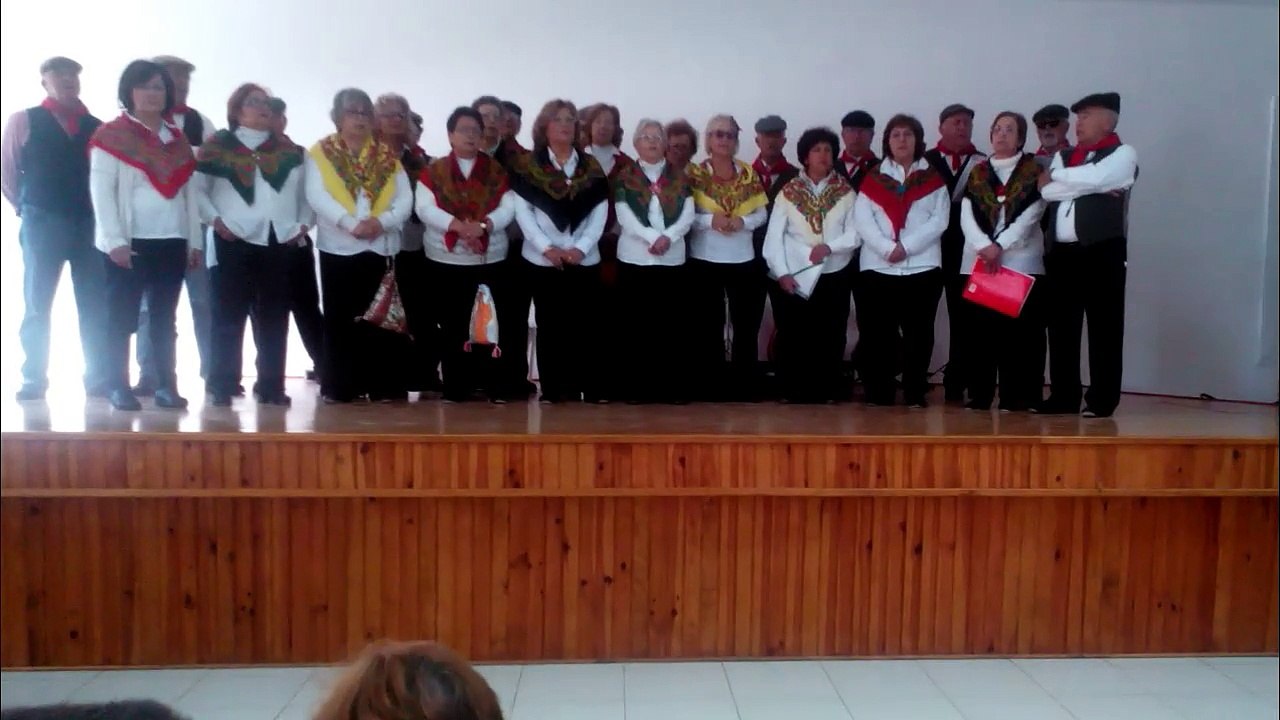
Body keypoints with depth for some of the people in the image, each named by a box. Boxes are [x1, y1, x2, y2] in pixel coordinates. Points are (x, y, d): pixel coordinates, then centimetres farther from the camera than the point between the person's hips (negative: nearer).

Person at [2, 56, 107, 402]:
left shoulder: (96, 126, 10)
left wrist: (101, 211, -2)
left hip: (89, 222, 2)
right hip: (43, 223, -2)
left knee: (95, 306, 2)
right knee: (37, 305, 3)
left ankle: (99, 379, 8)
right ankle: (34, 380, 9)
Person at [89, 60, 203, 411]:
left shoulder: (178, 139, 14)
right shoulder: (111, 135, -1)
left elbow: (189, 191, 13)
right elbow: (101, 190, -8)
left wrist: (195, 241, 8)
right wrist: (115, 240, -16)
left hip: (172, 241, 5)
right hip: (129, 241, -4)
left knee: (164, 319, 8)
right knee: (122, 319, 1)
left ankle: (166, 386, 13)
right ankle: (119, 389, 6)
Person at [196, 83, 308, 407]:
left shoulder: (288, 149, 16)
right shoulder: (218, 146, 5)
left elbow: (304, 192, 15)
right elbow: (197, 189, 0)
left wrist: (303, 224, 2)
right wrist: (216, 220, -11)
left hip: (281, 243, 3)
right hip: (234, 242, -3)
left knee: (274, 318, 5)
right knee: (230, 316, -1)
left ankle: (271, 386, 11)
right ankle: (222, 386, 4)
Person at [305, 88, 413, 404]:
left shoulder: (388, 155, 12)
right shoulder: (320, 153, 5)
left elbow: (405, 199, 3)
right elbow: (317, 196, -9)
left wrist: (382, 221, -15)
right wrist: (351, 223, -21)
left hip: (382, 246, 2)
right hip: (338, 248, -2)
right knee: (340, 319, 1)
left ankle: (383, 386, 7)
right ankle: (339, 387, 7)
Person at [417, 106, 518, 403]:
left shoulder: (497, 170, 8)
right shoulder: (433, 171, 5)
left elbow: (508, 208, -2)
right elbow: (424, 208, -7)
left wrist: (482, 225, -20)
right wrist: (459, 226, -21)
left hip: (491, 260, 1)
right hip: (445, 261, 0)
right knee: (452, 326, 2)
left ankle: (495, 387, 5)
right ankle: (455, 388, 10)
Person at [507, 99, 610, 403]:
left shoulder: (591, 166, 12)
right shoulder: (527, 164, 5)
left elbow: (600, 212, 5)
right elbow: (522, 210, -2)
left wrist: (581, 247, -9)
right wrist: (547, 247, -13)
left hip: (584, 260, 2)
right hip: (542, 259, -1)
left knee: (586, 326, -1)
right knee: (549, 327, 1)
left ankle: (592, 392, 4)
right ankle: (552, 392, 7)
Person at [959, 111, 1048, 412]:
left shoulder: (1033, 171, 6)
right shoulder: (977, 172, 14)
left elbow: (1030, 215, -5)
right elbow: (966, 215, 3)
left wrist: (1000, 246, -15)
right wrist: (984, 246, -14)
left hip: (1021, 260, -2)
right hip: (978, 260, 3)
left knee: (1018, 329, -5)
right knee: (980, 329, 1)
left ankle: (1016, 396, -1)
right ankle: (979, 395, 7)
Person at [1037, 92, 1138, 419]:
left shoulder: (1122, 154, 2)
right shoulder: (1063, 156, 19)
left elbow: (1092, 178, -16)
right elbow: (1046, 191, 2)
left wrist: (1055, 176, 0)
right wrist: (1091, 189, -6)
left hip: (1102, 252, -5)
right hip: (1061, 253, 5)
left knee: (1103, 328, -1)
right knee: (1061, 328, 6)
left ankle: (1101, 400, 5)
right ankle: (1063, 397, 13)